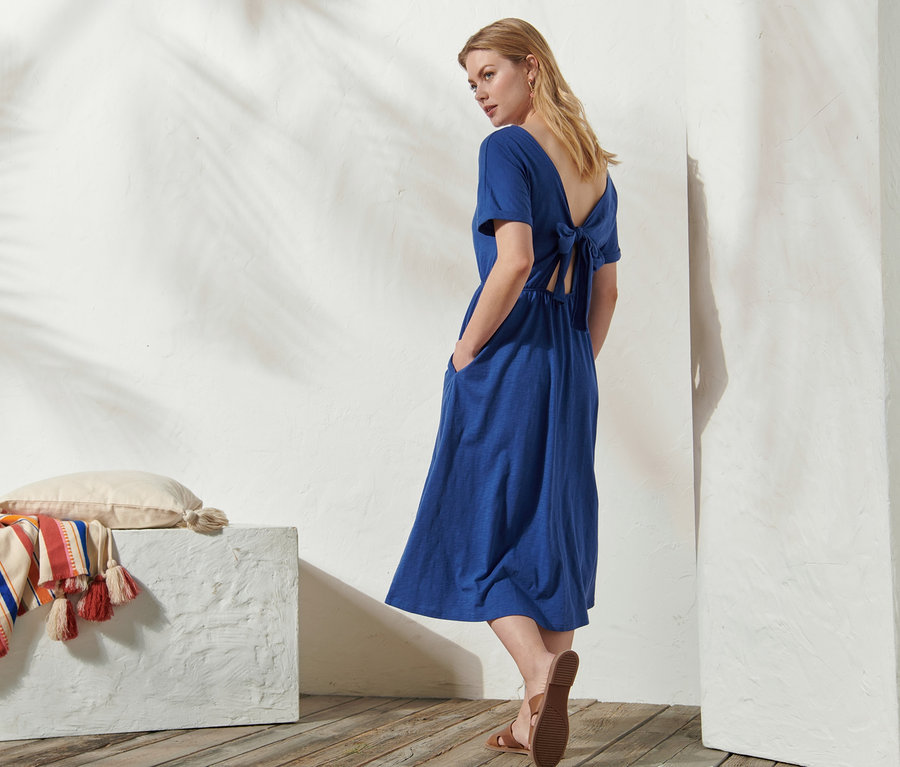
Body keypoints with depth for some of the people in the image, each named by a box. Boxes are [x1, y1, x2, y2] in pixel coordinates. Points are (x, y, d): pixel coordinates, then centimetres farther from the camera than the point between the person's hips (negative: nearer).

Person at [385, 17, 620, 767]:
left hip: (506, 364, -7)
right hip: (571, 368, 7)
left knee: (479, 523, 1)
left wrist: (466, 351, -12)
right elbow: (606, 293, 15)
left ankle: (539, 661, -23)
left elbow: (514, 263, -22)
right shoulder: (598, 169, 14)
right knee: (552, 529, 10)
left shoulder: (506, 149, -10)